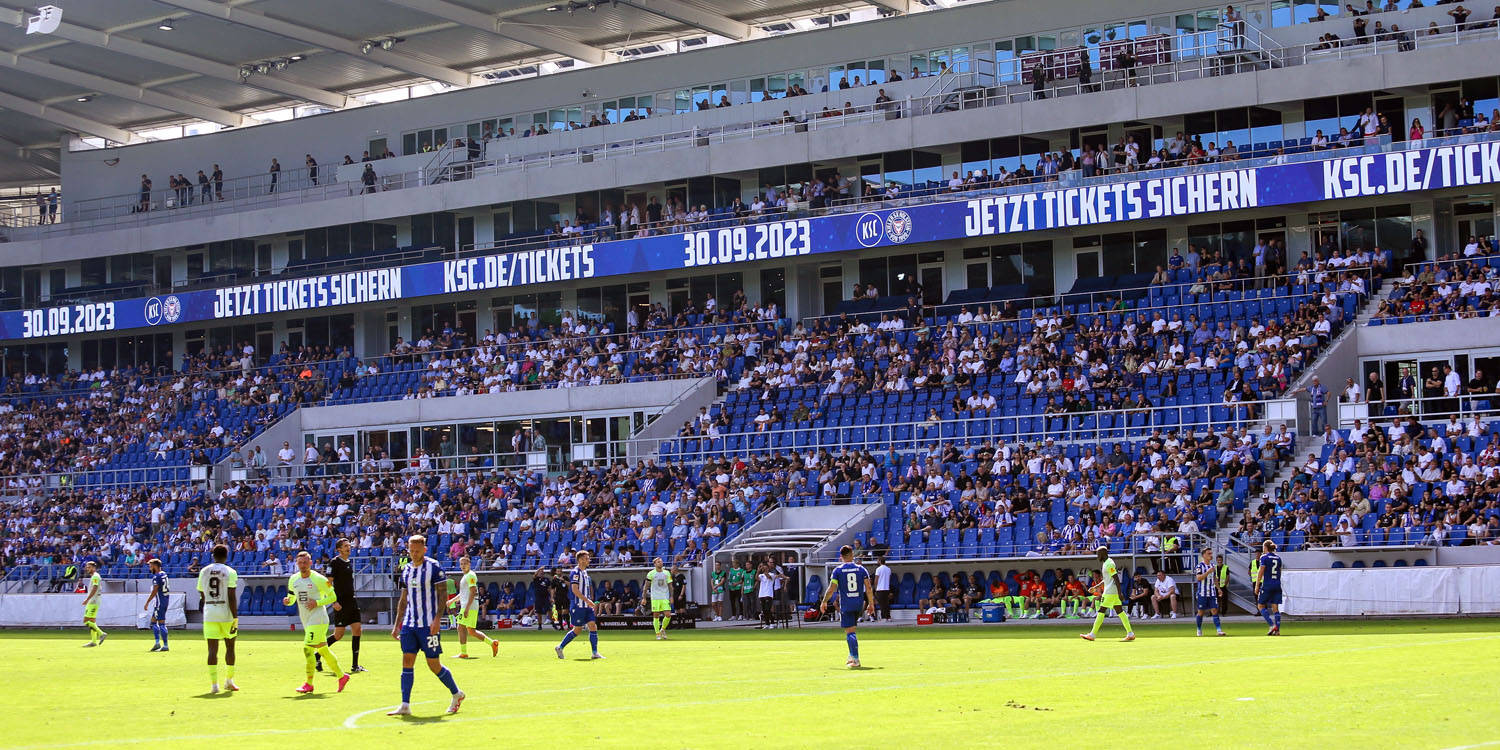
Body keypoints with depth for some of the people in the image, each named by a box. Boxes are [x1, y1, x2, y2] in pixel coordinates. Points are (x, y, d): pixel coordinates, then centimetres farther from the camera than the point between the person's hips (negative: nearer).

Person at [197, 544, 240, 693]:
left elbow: (203, 596, 13)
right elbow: (232, 597, -12)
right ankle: (229, 680, 22)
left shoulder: (203, 572, 6)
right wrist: (235, 618, -11)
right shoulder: (230, 572, -6)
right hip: (226, 614, -2)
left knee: (212, 649, 0)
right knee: (230, 646, 14)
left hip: (209, 614, 2)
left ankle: (214, 684, -7)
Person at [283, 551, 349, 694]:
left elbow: (333, 597, -4)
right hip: (306, 621, 7)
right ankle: (342, 676, 27)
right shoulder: (293, 579, 8)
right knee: (323, 650, 13)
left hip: (318, 619, -7)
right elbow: (291, 599, 18)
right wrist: (287, 601, -6)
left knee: (308, 649, -14)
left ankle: (309, 684, -5)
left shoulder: (318, 579, -10)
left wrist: (317, 603, -18)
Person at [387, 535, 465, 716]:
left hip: (429, 625, -6)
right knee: (407, 661, -2)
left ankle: (457, 694, 20)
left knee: (434, 664, -2)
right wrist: (397, 624, 15)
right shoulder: (406, 569, 12)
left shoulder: (433, 567, -6)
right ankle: (405, 706, -2)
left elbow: (442, 594, -9)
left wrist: (437, 618, -19)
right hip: (409, 624, 6)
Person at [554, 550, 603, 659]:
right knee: (577, 630, -1)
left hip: (587, 606, 8)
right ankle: (560, 647, 14)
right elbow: (575, 590, -20)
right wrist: (587, 600, -23)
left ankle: (595, 653, -3)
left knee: (593, 627, -3)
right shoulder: (575, 572, -12)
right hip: (578, 606, -8)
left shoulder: (585, 572, 15)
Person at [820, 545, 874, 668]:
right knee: (853, 629, 20)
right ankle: (852, 656, 22)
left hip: (846, 606, -3)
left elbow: (831, 589, -5)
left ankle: (855, 659, -13)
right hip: (859, 605, 3)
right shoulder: (861, 569, 3)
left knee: (850, 632, -4)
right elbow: (868, 588, 0)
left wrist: (824, 602, 8)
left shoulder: (837, 570, -3)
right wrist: (871, 604, 8)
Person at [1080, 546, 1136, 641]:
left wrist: (1119, 593, -23)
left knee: (1101, 612, -6)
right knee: (1120, 611, 7)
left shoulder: (1109, 564, -15)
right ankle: (1130, 633, 4)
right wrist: (1095, 587, 24)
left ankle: (1092, 634, -3)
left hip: (1110, 592, -10)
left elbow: (1116, 579, -20)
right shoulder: (1105, 563, 17)